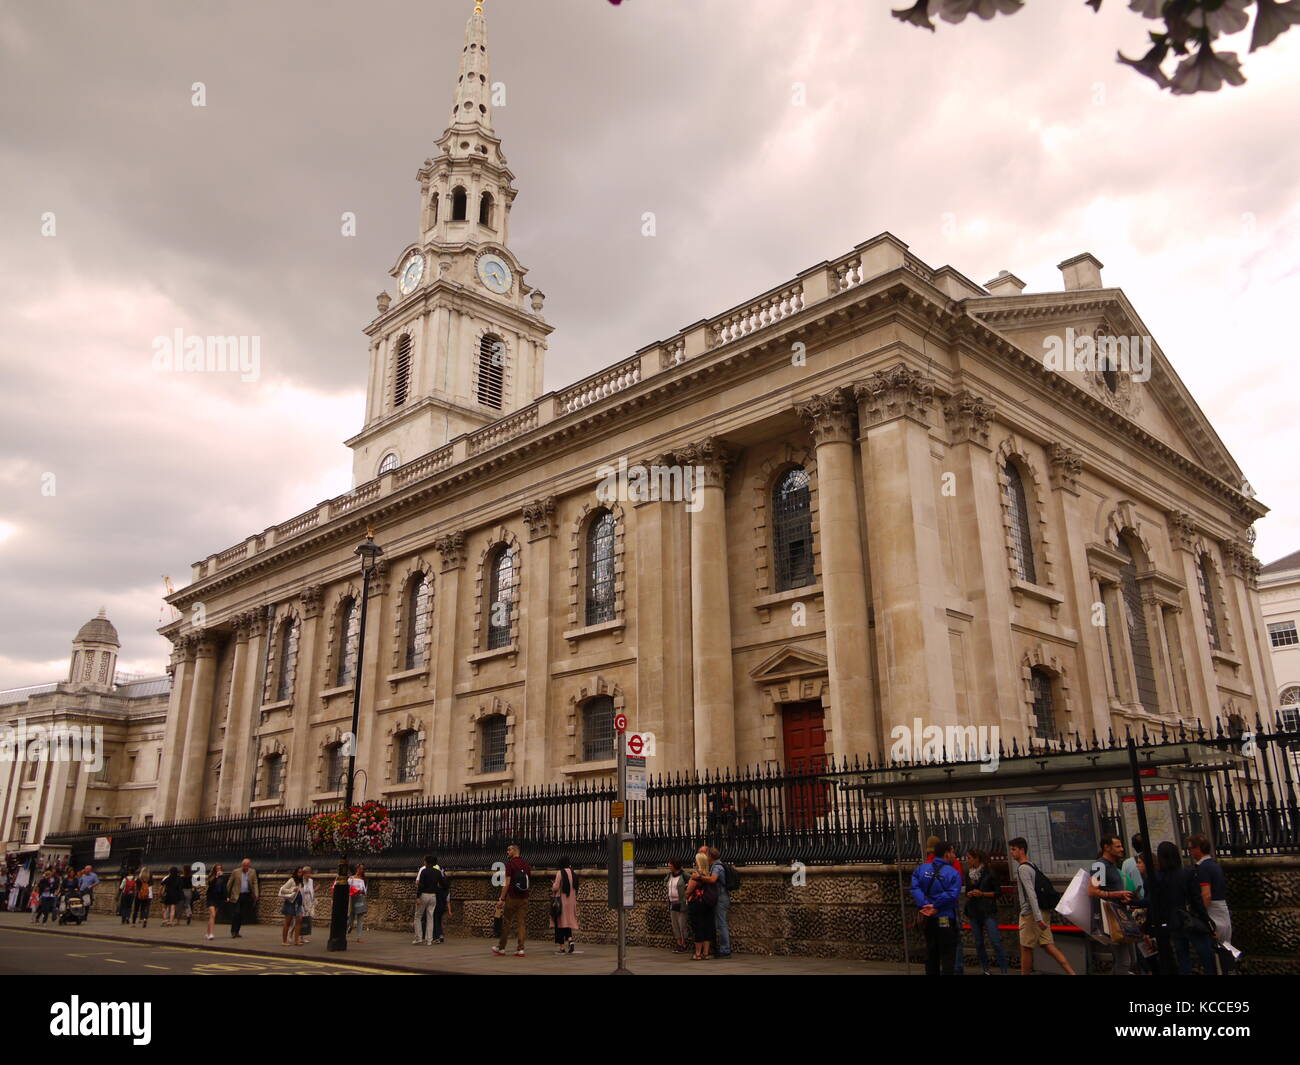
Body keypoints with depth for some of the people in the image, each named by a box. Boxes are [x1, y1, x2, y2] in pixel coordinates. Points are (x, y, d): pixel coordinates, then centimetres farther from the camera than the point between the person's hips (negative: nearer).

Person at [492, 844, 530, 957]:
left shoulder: (510, 863, -8)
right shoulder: (526, 864, 9)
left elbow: (507, 883, -13)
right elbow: (530, 881, 14)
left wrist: (502, 898, -10)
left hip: (512, 897, -5)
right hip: (524, 898, 5)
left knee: (506, 922, 6)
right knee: (522, 923, 3)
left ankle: (501, 948, 16)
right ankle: (520, 949, 0)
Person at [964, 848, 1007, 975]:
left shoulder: (989, 872, -6)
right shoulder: (969, 873, 10)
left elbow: (998, 892, -4)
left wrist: (982, 893, -15)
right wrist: (969, 894, -1)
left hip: (988, 912, -5)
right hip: (973, 911, 5)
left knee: (996, 942, -11)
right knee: (978, 943, 8)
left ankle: (1004, 971, -6)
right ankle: (984, 969, 19)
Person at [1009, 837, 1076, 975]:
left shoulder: (1023, 868, -14)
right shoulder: (1032, 866, 15)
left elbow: (1031, 894, -21)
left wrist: (1038, 918, -25)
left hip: (1030, 913, -9)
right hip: (1040, 911, 9)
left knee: (1025, 948, 1)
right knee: (1048, 945, 6)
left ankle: (1024, 973, 8)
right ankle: (1072, 973, -2)